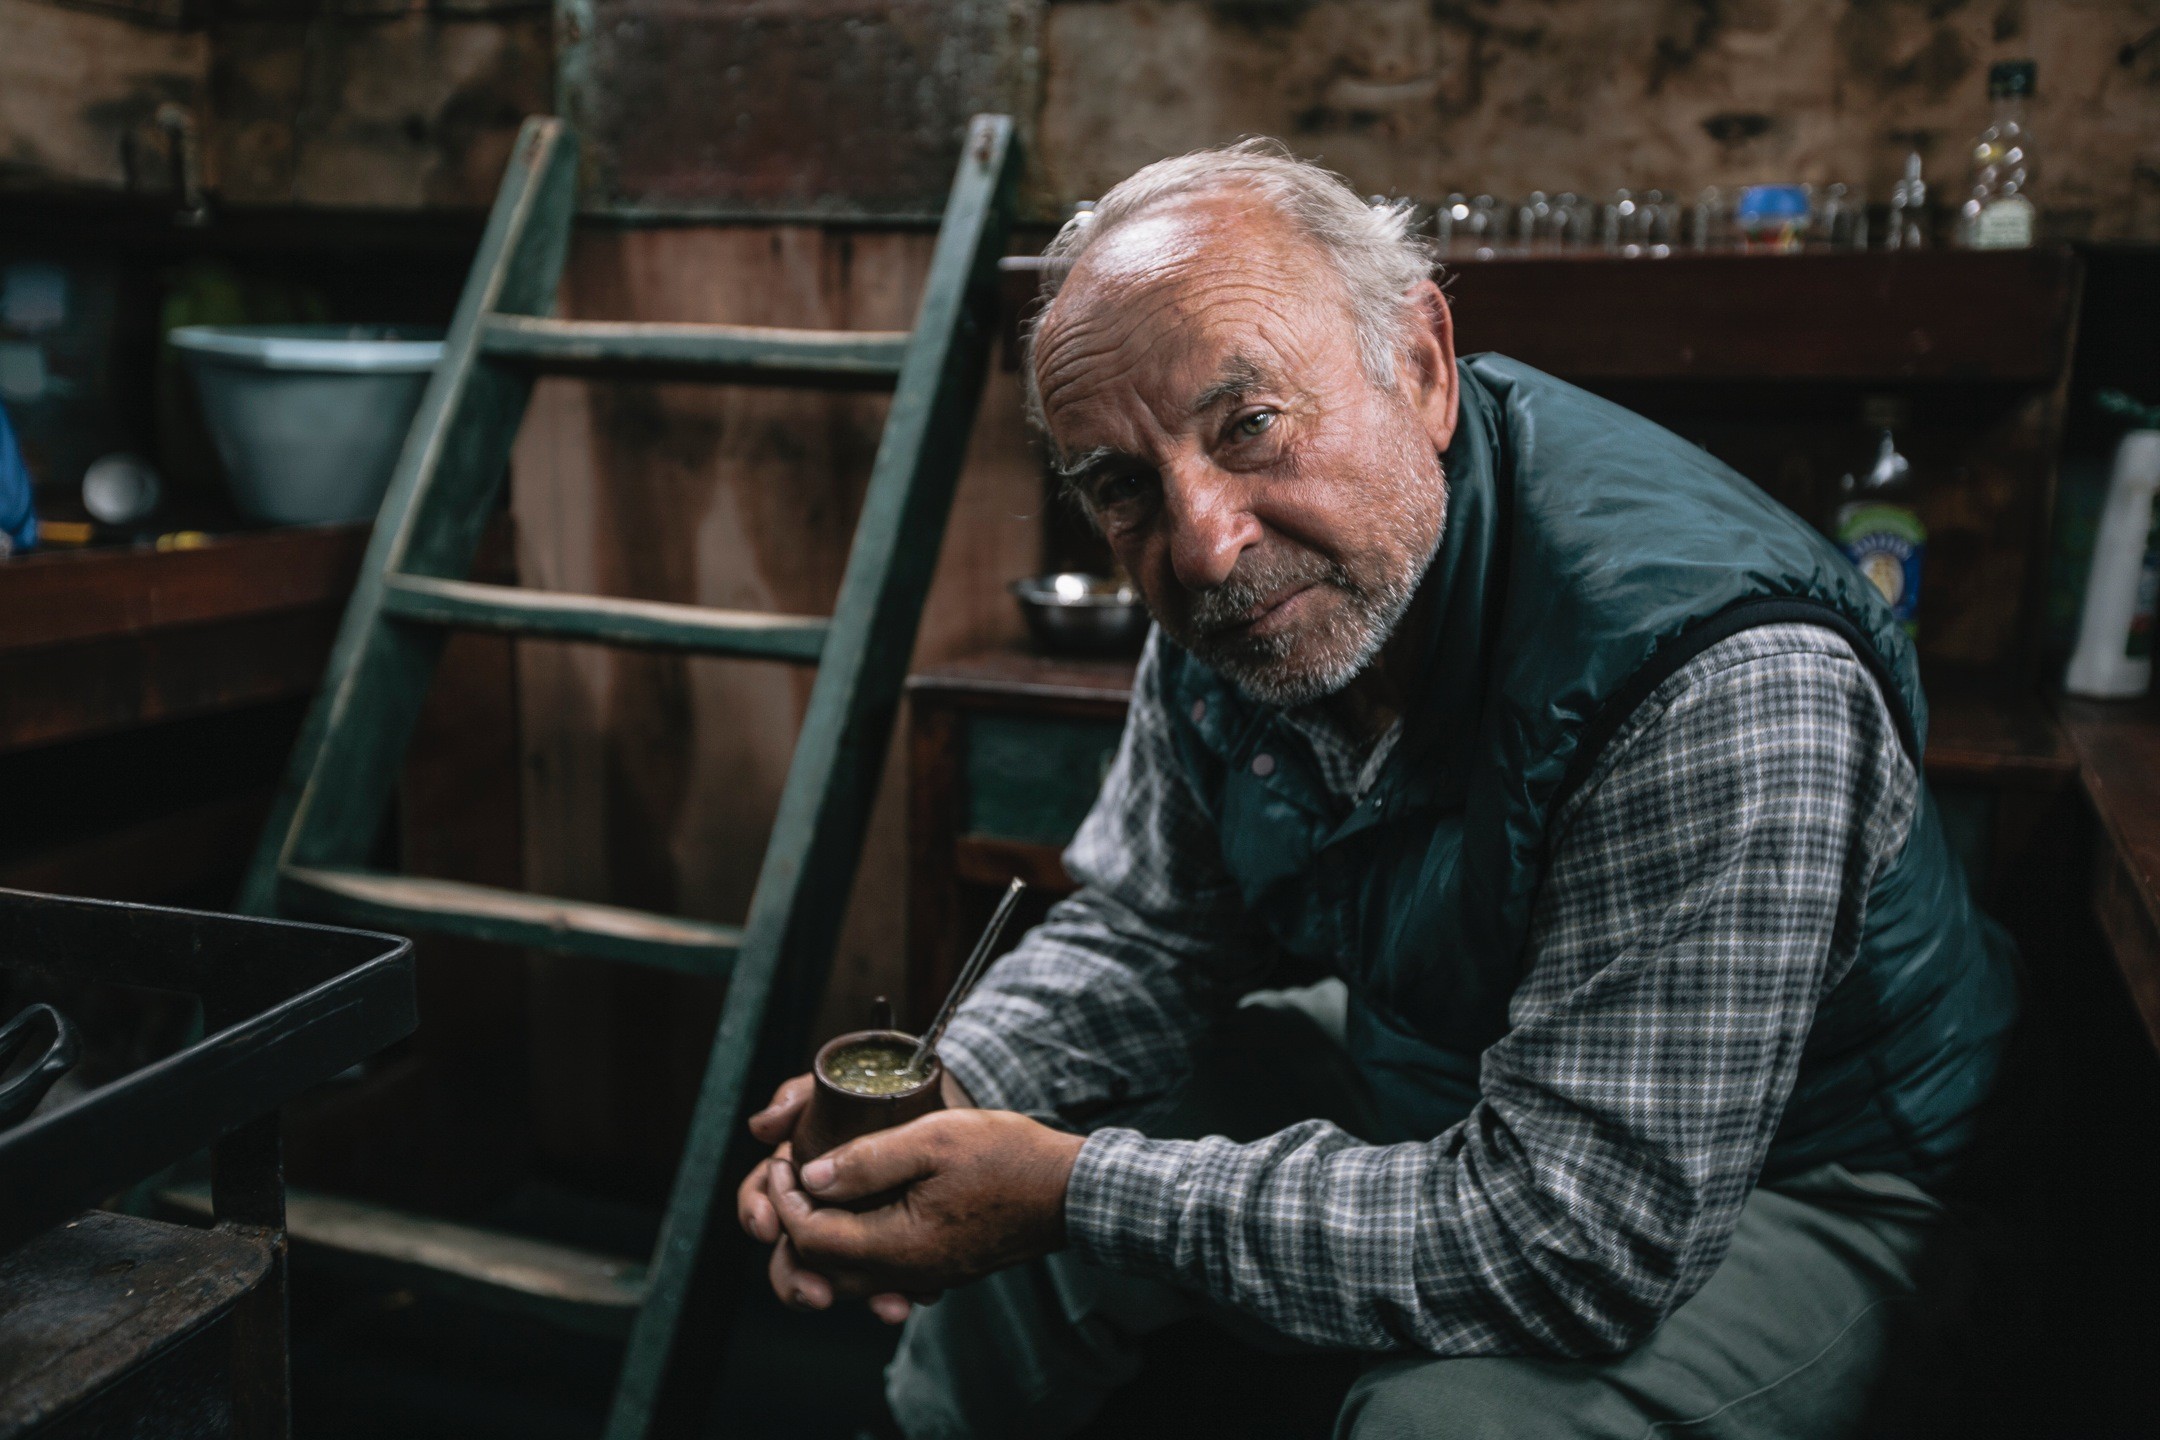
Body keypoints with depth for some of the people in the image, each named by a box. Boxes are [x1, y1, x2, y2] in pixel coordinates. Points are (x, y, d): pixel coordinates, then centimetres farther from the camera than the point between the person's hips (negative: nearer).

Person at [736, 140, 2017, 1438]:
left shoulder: (1722, 681, -37)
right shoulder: (1223, 597, -12)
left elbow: (1574, 1242, -35)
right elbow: (1146, 934, 0)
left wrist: (1071, 1193, -32)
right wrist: (949, 1097, -20)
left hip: (1759, 1186, -5)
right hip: (1424, 1085, 6)